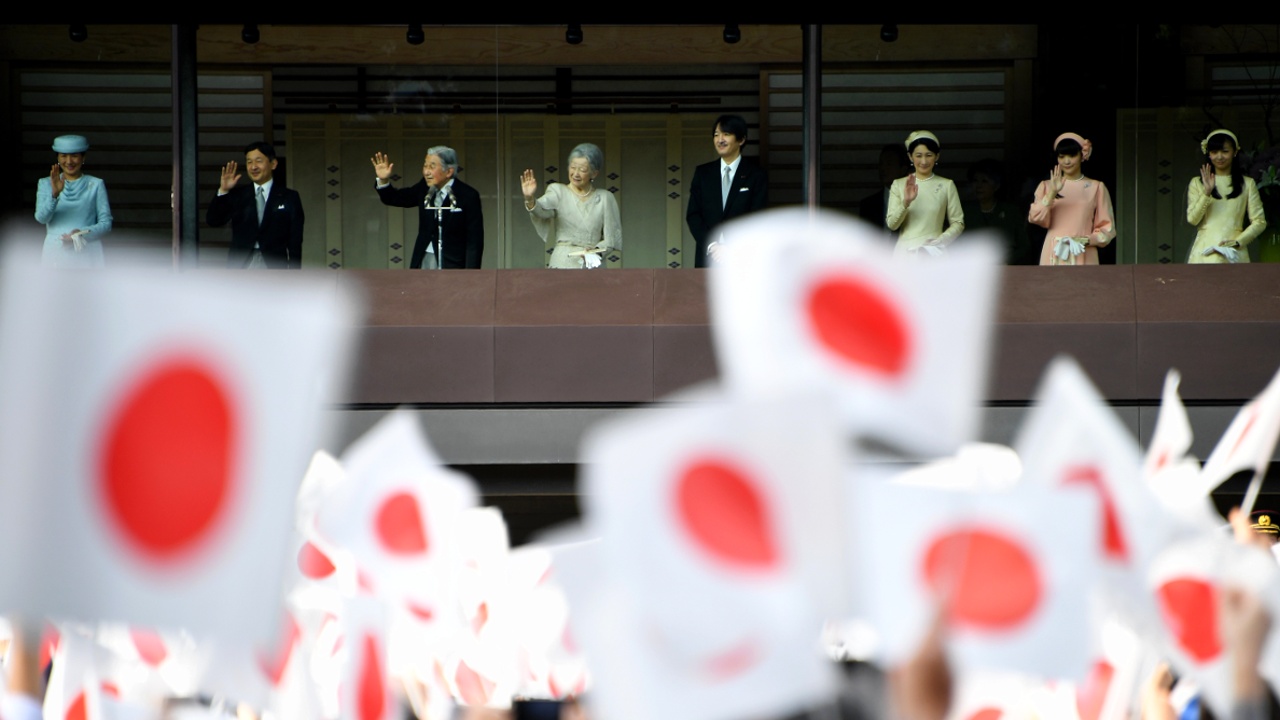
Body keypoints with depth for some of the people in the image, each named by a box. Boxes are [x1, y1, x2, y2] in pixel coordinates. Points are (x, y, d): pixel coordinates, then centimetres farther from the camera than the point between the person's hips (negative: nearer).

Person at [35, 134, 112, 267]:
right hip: (55, 252, 1)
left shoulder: (95, 185, 6)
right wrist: (54, 194, -21)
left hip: (86, 252, -1)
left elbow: (106, 223, 4)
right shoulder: (45, 184, 10)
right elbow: (41, 217, -4)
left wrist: (83, 233, -15)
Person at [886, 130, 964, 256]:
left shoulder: (946, 186, 6)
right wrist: (905, 202, -14)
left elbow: (958, 223, 6)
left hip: (933, 253, -1)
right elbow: (891, 224, 3)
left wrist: (939, 242, -10)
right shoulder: (898, 185, 9)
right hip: (905, 251, 1)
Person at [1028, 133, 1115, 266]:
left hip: (1083, 257, -1)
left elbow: (1107, 227, 8)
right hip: (1054, 257, 1)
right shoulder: (1047, 186, 14)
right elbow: (1037, 218, 0)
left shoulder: (1096, 188, 9)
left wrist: (1088, 240, -10)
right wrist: (1052, 192, -12)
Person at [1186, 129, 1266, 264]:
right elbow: (1192, 219, 2)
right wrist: (1206, 193, -10)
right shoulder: (1197, 183, 11)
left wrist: (1238, 241, -9)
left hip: (1234, 252, 0)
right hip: (1205, 252, 0)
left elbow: (1259, 222, 5)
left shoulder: (1247, 184, 9)